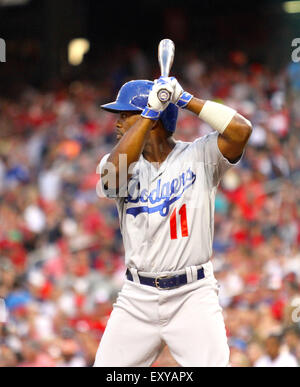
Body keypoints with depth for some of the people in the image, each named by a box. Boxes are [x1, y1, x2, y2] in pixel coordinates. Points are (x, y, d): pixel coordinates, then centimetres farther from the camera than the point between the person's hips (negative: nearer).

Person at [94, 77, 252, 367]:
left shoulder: (198, 156, 0)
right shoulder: (124, 162, 7)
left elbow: (241, 130, -16)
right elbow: (113, 172, -17)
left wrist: (186, 99, -10)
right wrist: (151, 110, -17)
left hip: (193, 297, -3)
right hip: (137, 297, 3)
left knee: (213, 363, -14)